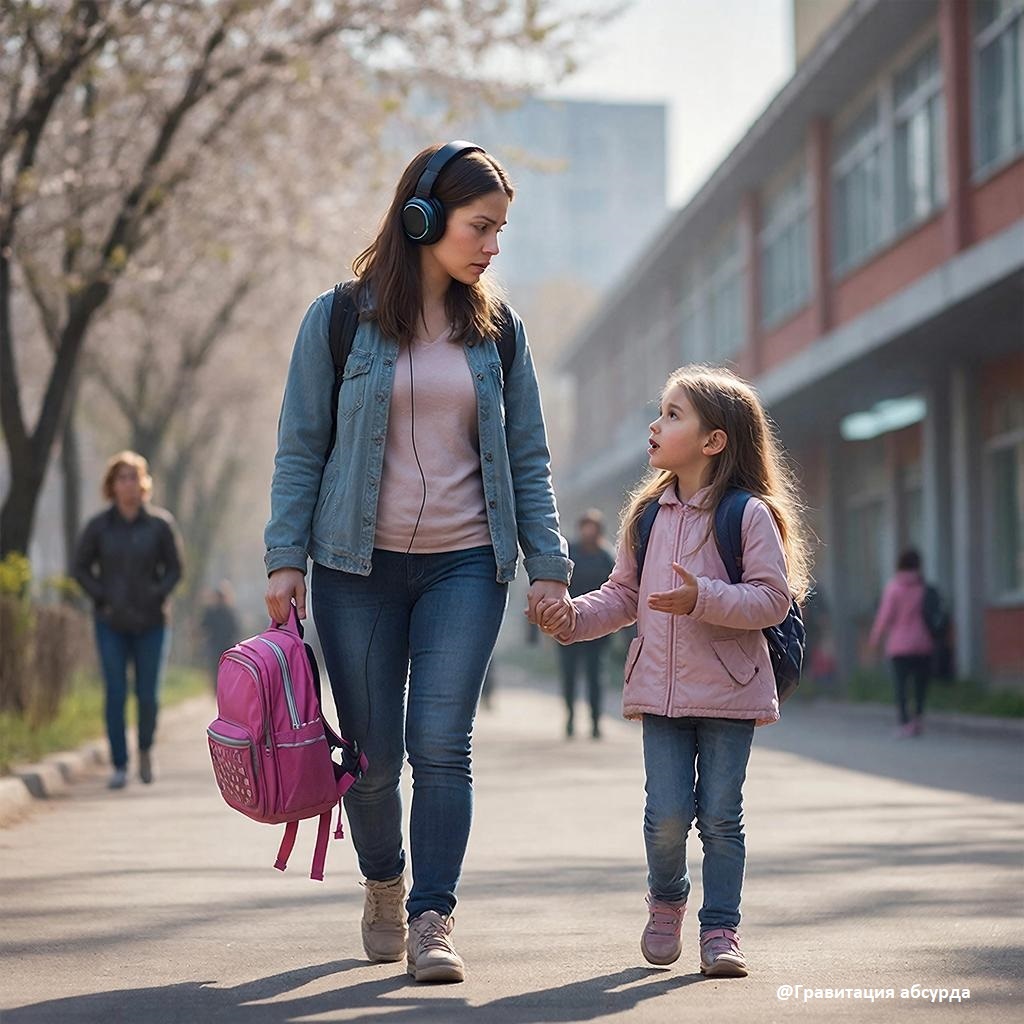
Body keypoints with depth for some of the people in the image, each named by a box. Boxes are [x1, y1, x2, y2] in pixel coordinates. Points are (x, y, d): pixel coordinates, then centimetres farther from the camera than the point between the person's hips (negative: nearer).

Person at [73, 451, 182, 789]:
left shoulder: (160, 524, -2)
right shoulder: (99, 526, -1)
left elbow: (174, 568, 4)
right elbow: (81, 567, 7)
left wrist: (155, 596, -9)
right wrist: (102, 597, -5)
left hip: (150, 623, 0)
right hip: (111, 624, 0)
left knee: (148, 694, 0)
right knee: (115, 695, -4)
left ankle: (145, 748, 27)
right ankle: (119, 766, 3)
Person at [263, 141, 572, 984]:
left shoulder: (497, 331, 7)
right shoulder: (339, 320, -1)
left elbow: (528, 458, 9)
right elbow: (300, 448, 1)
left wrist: (548, 563, 1)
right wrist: (286, 558, -6)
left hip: (466, 565, 1)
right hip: (359, 565, -1)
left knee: (441, 745, -10)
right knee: (373, 754, 4)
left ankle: (433, 921, -4)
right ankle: (383, 885, 31)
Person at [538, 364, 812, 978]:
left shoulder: (750, 515, -7)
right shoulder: (648, 515, 10)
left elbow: (773, 598, -13)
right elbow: (624, 594, 15)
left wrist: (703, 599, -24)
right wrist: (575, 617, -2)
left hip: (728, 692, -4)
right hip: (661, 691, 4)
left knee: (720, 816, 1)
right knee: (667, 813, -1)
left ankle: (721, 927, 13)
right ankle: (667, 901, 25)